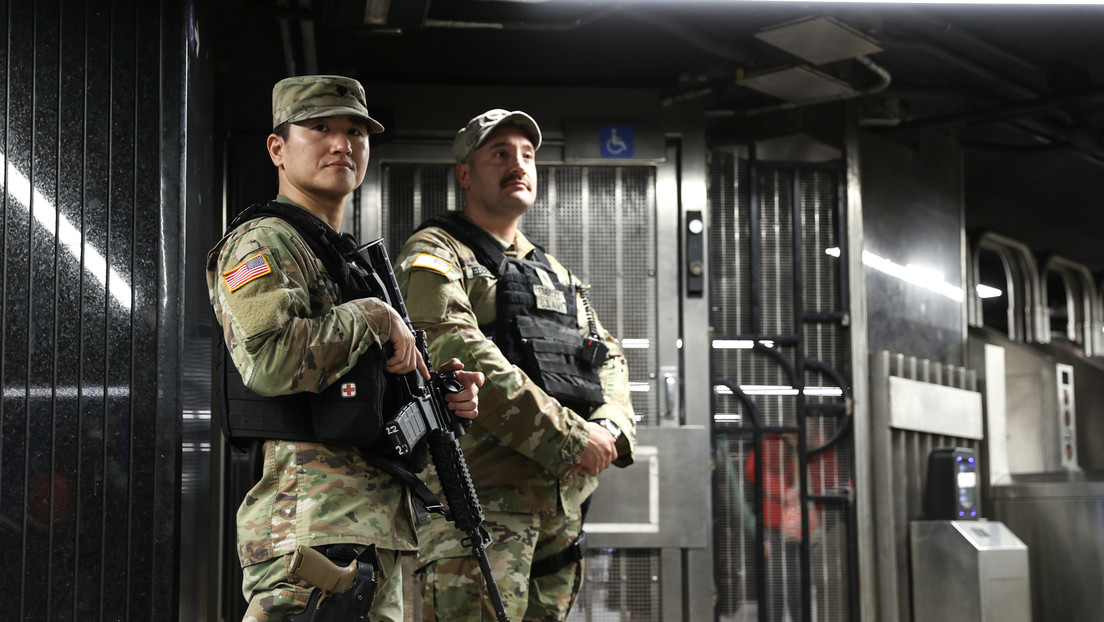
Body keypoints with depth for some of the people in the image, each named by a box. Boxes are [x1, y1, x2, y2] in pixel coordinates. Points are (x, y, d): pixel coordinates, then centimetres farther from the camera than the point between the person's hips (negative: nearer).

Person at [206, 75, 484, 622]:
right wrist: (370, 317, -12)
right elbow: (269, 360, -25)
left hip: (374, 526, 10)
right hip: (311, 524, -10)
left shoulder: (352, 257, 24)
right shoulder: (262, 244, -6)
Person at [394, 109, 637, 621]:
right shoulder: (434, 256, -1)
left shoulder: (555, 273, 25)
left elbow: (608, 358, 21)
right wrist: (569, 437, -18)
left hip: (564, 497, 8)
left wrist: (610, 426, -3)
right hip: (479, 492, -8)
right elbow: (462, 357, -15)